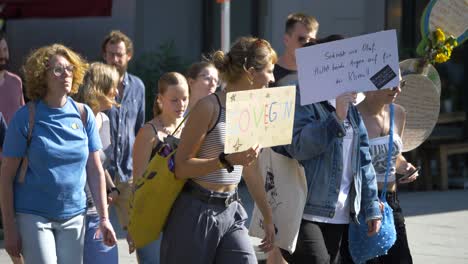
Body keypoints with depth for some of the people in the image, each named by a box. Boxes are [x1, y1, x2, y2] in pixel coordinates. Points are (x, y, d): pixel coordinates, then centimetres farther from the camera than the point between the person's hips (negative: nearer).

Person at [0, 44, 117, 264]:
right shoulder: (26, 117, -7)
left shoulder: (83, 115, 3)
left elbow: (95, 171, 7)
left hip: (73, 216, 4)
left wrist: (104, 217, 2)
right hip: (33, 216, -4)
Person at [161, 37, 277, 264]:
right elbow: (181, 167, -16)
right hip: (197, 213, -6)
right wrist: (227, 160, -26)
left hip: (231, 212, 6)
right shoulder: (209, 107, -13)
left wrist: (268, 218, 24)